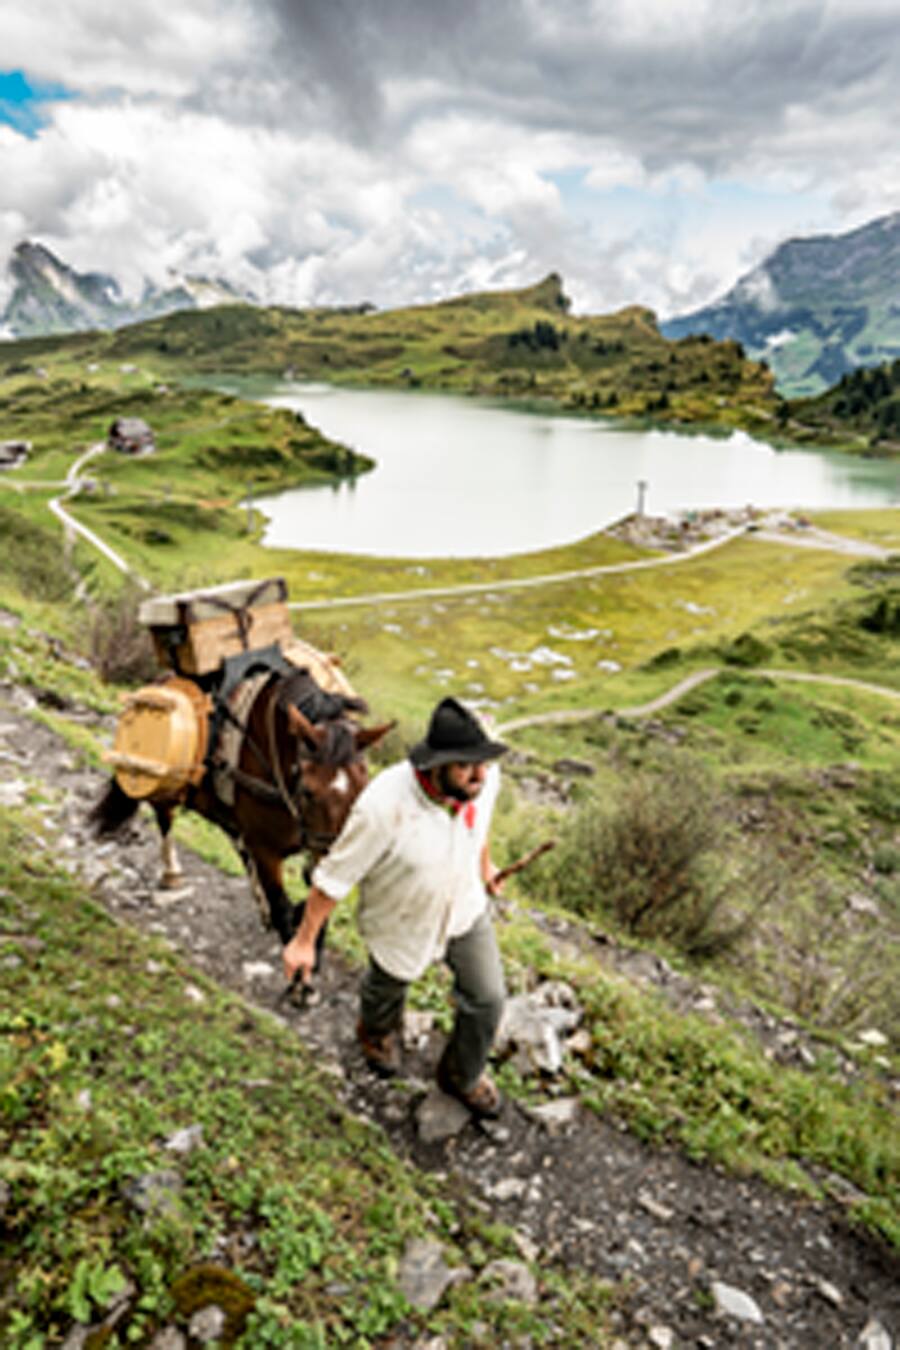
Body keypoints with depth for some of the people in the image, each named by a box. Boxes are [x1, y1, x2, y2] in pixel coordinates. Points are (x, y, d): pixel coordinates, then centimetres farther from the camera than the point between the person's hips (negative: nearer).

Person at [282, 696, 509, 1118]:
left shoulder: (485, 778, -27)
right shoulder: (383, 806, -42)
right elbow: (335, 876, -27)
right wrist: (304, 940, -16)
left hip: (466, 906, 3)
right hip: (401, 922, -3)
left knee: (487, 997, 13)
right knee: (388, 986, 28)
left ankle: (463, 1075, 46)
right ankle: (378, 1031, 67)